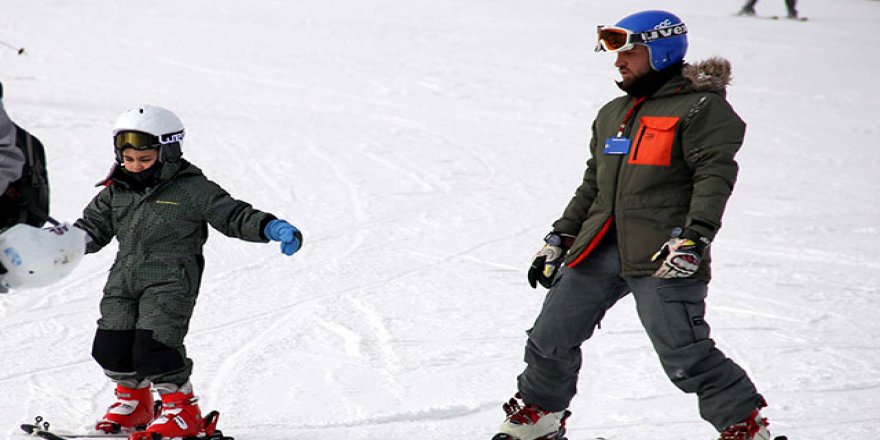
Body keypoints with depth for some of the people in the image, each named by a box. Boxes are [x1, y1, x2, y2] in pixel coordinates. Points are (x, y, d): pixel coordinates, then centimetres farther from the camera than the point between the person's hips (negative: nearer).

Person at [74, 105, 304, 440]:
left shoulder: (192, 190, -3)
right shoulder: (116, 192, 12)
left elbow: (234, 215, -4)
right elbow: (92, 229, 21)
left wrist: (271, 227, -19)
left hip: (171, 281, -6)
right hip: (124, 280, 6)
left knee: (154, 344, -18)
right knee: (111, 345, 3)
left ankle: (182, 411, -3)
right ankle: (133, 401, 29)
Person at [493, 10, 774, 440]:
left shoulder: (700, 107, -3)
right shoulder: (613, 114, 22)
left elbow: (715, 174, -12)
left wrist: (694, 236, -23)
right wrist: (559, 238, 23)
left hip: (663, 256, -7)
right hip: (599, 250, 7)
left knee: (684, 355, -14)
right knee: (550, 340, 8)